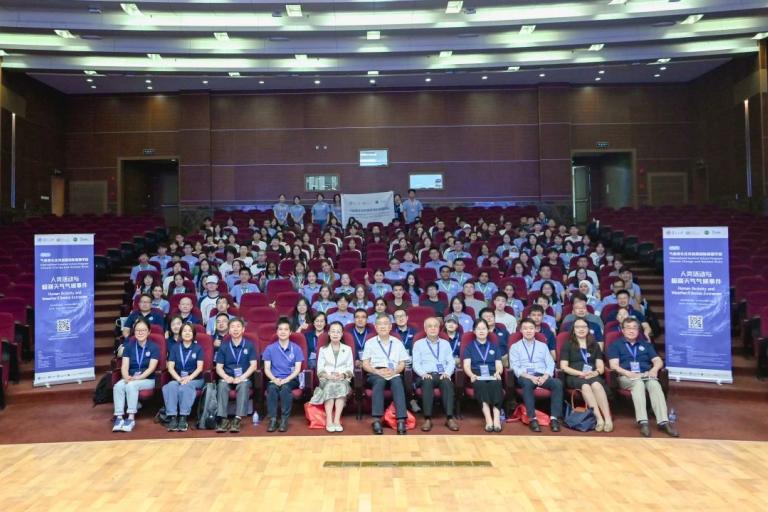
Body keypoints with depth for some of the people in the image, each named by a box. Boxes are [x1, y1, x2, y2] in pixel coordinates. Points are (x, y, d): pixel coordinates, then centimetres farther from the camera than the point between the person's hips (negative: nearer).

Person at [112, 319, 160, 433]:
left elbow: (151, 368, -10)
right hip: (130, 378, 3)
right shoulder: (129, 346, 10)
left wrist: (137, 378, -23)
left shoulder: (154, 347, -1)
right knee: (117, 386, -28)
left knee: (131, 385, -33)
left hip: (148, 380, -3)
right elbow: (124, 366, 0)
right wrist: (127, 377, -20)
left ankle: (131, 418, -30)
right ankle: (119, 417, -29)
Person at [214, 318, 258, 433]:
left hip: (244, 378, -1)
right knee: (222, 385, -31)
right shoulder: (224, 346, 7)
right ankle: (223, 419, -34)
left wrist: (242, 377, -18)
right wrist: (227, 377, -17)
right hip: (227, 378, 1)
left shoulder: (249, 345, 3)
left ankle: (237, 419, -38)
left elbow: (253, 365, -3)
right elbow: (219, 367, 3)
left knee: (244, 385, -34)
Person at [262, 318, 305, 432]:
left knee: (285, 388, -34)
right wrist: (274, 379, -17)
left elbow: (297, 369, -2)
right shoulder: (270, 349, 7)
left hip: (290, 379, -1)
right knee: (272, 388, -33)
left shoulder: (296, 348, 4)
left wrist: (285, 380, -17)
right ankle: (272, 419, -27)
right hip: (274, 379, 1)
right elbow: (267, 368, 2)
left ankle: (284, 419, -26)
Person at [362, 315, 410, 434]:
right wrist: (377, 371, -10)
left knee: (397, 381, -34)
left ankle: (401, 420, -42)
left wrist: (394, 371, -8)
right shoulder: (370, 343, 17)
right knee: (380, 380, -37)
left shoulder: (397, 343, 21)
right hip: (375, 373, -1)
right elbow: (365, 364, 9)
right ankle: (377, 419, -41)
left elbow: (402, 364, 14)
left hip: (394, 373, 1)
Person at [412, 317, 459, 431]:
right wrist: (423, 373, -13)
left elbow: (451, 362, 13)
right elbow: (416, 363, 7)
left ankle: (449, 418, -36)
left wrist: (447, 373, -8)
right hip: (425, 375, -1)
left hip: (442, 375, 2)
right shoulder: (418, 343, 18)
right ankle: (427, 419, -38)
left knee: (447, 382, -34)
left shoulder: (445, 343, 24)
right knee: (427, 382, -37)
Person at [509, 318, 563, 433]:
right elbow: (515, 367, 1)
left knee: (558, 383, -29)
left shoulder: (543, 346, 22)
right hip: (525, 377, -2)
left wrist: (545, 376, -10)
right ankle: (533, 419, -35)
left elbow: (550, 364, 11)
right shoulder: (515, 347, 13)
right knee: (527, 383, -38)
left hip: (542, 376, 3)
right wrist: (531, 377, -16)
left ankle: (554, 418, -29)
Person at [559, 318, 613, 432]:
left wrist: (595, 372, -11)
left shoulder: (594, 345, 22)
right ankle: (599, 419, -43)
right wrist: (581, 373, -13)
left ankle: (608, 419, -42)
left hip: (593, 376, 2)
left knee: (596, 384, -35)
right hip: (574, 376, -2)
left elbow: (601, 367, 13)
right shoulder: (568, 345, 12)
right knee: (585, 385, -37)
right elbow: (563, 367, 1)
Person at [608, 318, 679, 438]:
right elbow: (614, 365, 0)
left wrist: (654, 369, -9)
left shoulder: (646, 345, 27)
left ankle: (664, 421, -44)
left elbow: (658, 361, 15)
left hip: (646, 375, 3)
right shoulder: (616, 345, 14)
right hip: (626, 377, -3)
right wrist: (629, 373, -17)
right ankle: (643, 422, -47)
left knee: (655, 384, -33)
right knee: (638, 383, -37)